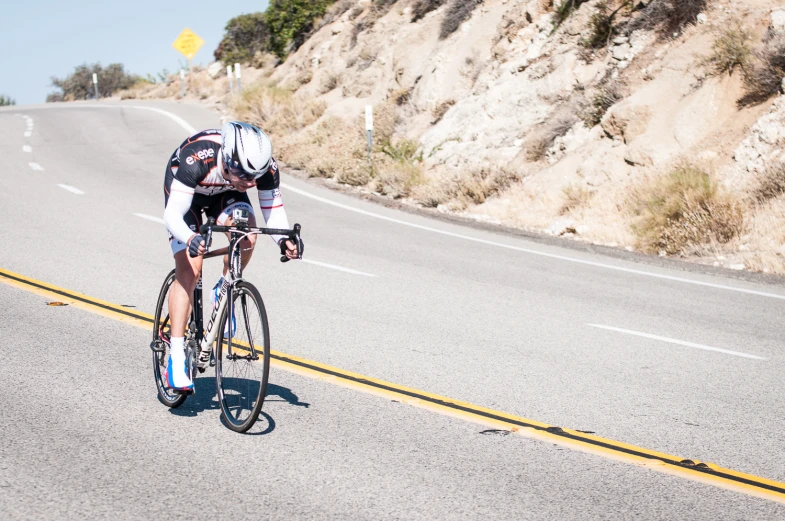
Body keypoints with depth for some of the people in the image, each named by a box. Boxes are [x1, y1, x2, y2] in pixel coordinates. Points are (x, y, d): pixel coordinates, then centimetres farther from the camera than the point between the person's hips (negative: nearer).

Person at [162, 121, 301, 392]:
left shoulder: (265, 166, -32)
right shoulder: (197, 159, -42)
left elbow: (273, 209, -21)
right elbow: (172, 214, -42)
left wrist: (284, 240, -42)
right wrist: (190, 239, -62)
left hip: (225, 193, 3)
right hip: (187, 193, -3)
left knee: (246, 236, -29)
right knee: (189, 270, -17)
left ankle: (223, 292, 1)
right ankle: (177, 356, -13)